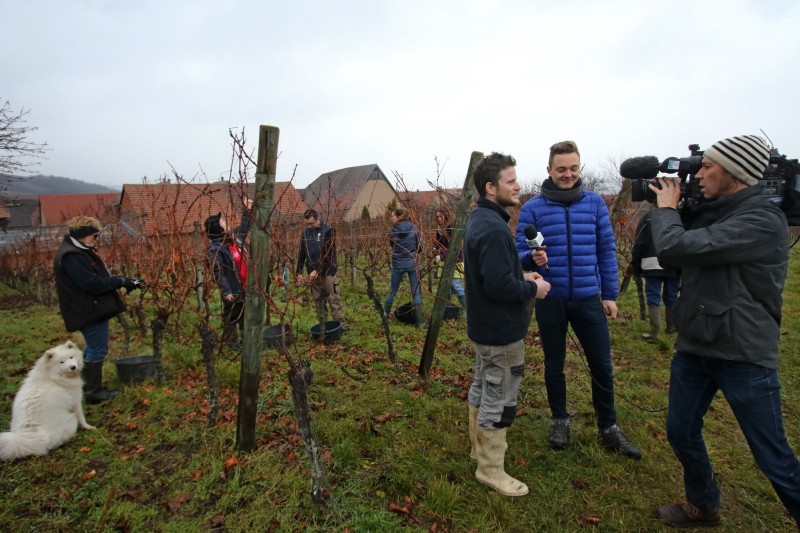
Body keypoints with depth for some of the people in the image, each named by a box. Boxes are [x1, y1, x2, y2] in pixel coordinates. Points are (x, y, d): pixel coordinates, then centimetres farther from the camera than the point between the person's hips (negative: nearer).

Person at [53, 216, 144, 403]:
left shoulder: (79, 252, 13)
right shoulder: (71, 257, -21)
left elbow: (99, 277, 16)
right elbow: (93, 283, -26)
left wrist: (125, 281, 3)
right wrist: (122, 281, -17)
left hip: (92, 309, 11)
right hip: (89, 310, -11)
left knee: (93, 348, 21)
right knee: (97, 349, -2)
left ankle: (86, 386, 34)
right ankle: (93, 391, 10)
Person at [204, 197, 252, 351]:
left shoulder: (234, 237, 3)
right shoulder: (215, 249, -20)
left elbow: (244, 228, 22)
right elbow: (218, 272, -22)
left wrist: (247, 211, 12)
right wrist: (226, 291, -25)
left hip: (244, 287, 8)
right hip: (232, 290, -8)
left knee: (247, 314, 22)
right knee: (231, 316, 11)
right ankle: (232, 341, 28)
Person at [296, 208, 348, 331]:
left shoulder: (328, 231, -10)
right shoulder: (305, 232, 7)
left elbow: (328, 254, -16)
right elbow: (301, 253, 11)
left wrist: (317, 270, -20)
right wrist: (299, 271, 3)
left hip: (327, 271, -5)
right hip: (312, 273, 5)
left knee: (334, 299, -2)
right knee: (318, 301, 9)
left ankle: (341, 325, 4)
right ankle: (323, 326, 18)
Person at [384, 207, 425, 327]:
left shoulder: (392, 230, -4)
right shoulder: (414, 229, -4)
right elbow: (419, 247, 2)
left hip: (397, 264, 1)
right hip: (412, 263, -1)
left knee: (392, 291, 16)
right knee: (416, 292, 5)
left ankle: (384, 316, 28)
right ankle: (420, 321, 6)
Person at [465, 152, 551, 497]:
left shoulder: (478, 219, 8)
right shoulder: (493, 228, -26)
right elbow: (499, 286, -29)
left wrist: (521, 276, 8)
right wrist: (533, 289, -13)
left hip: (484, 325, 11)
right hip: (501, 330, -11)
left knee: (482, 387, 22)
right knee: (499, 399, 3)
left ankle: (480, 447, 40)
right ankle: (490, 469, 19)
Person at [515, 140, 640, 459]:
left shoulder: (595, 203, 3)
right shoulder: (532, 208, -3)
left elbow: (607, 251, 6)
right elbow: (520, 252, -4)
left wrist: (610, 294, 5)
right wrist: (532, 257, -27)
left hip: (589, 298, 1)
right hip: (550, 300, -1)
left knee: (602, 365, 8)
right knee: (554, 364, 12)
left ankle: (608, 428, 28)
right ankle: (560, 421, 32)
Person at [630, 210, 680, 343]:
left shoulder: (648, 217, 0)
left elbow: (638, 244, -2)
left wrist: (635, 267, 5)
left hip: (653, 265, -3)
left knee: (653, 299, -1)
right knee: (671, 297, 17)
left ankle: (654, 334, -4)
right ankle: (672, 326, 30)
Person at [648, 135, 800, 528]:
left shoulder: (763, 221, -19)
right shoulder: (711, 214, 8)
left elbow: (675, 247, -28)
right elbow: (670, 257, 12)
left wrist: (666, 208, -8)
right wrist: (669, 212, 2)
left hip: (744, 356, -8)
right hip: (694, 347, 8)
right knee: (680, 432, 17)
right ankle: (703, 507, 39)